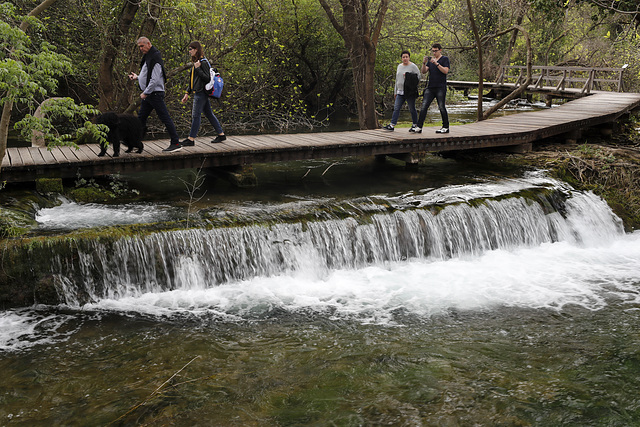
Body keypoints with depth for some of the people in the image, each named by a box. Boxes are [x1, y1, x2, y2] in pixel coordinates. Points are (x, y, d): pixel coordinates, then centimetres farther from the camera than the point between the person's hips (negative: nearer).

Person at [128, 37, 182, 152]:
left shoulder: (155, 59, -16)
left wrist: (145, 93, -18)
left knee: (165, 118, -8)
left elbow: (155, 80, -22)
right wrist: (137, 77, 19)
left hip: (155, 94, -10)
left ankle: (176, 143, -5)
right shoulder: (147, 57, 15)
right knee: (141, 118, 13)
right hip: (148, 95, 10)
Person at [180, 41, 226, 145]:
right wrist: (187, 93, 18)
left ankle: (191, 139, -3)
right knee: (209, 114, 12)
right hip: (198, 93, 10)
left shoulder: (203, 62, -13)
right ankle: (221, 134, 17)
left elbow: (207, 78, -20)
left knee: (196, 115, -6)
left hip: (201, 93, -10)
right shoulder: (196, 62, 16)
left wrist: (198, 68, -21)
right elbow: (192, 80, 21)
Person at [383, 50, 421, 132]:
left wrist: (410, 80, -17)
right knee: (396, 108, -1)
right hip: (400, 92, 6)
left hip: (409, 92, -6)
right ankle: (392, 125, -2)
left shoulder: (413, 66, -3)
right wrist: (395, 91, 21)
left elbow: (418, 77, -4)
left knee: (412, 109, 1)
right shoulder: (399, 66, 16)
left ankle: (415, 125, 13)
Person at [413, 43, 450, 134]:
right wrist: (424, 63, -9)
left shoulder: (445, 59, 3)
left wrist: (436, 63, -19)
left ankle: (446, 127, 7)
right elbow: (423, 71, 8)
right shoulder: (430, 60, 18)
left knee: (441, 107, -3)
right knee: (423, 107, -4)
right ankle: (419, 127, -7)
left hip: (440, 88, -5)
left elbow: (446, 71, -11)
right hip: (430, 87, 5)